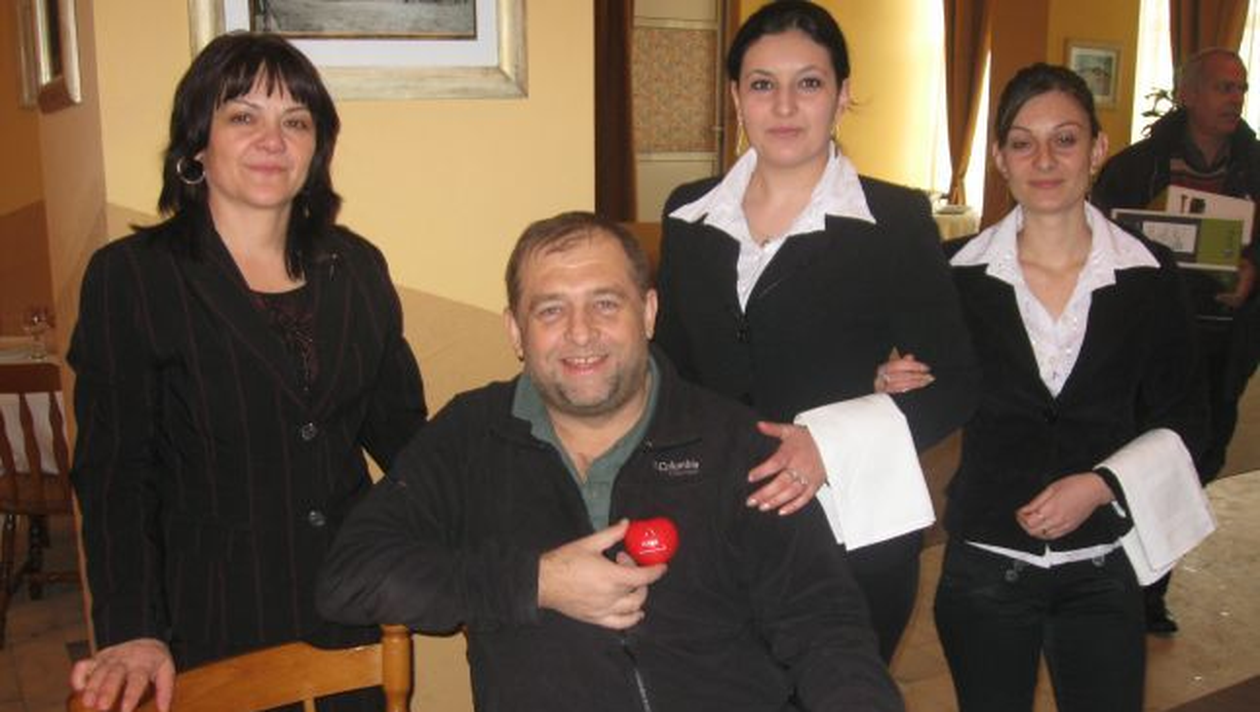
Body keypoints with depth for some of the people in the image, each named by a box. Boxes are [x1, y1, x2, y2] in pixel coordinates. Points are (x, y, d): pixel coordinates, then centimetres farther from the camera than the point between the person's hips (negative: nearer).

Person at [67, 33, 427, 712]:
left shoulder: (357, 266, 4)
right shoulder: (129, 276, -7)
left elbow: (398, 422, 9)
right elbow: (114, 471, -9)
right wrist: (132, 630, -20)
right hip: (216, 623, -4)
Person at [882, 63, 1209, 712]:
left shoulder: (1148, 275, -3)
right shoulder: (960, 271, -5)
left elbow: (1181, 420, 3)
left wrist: (1101, 484, -13)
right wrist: (895, 386, -16)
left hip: (1102, 565, 0)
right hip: (984, 560, 0)